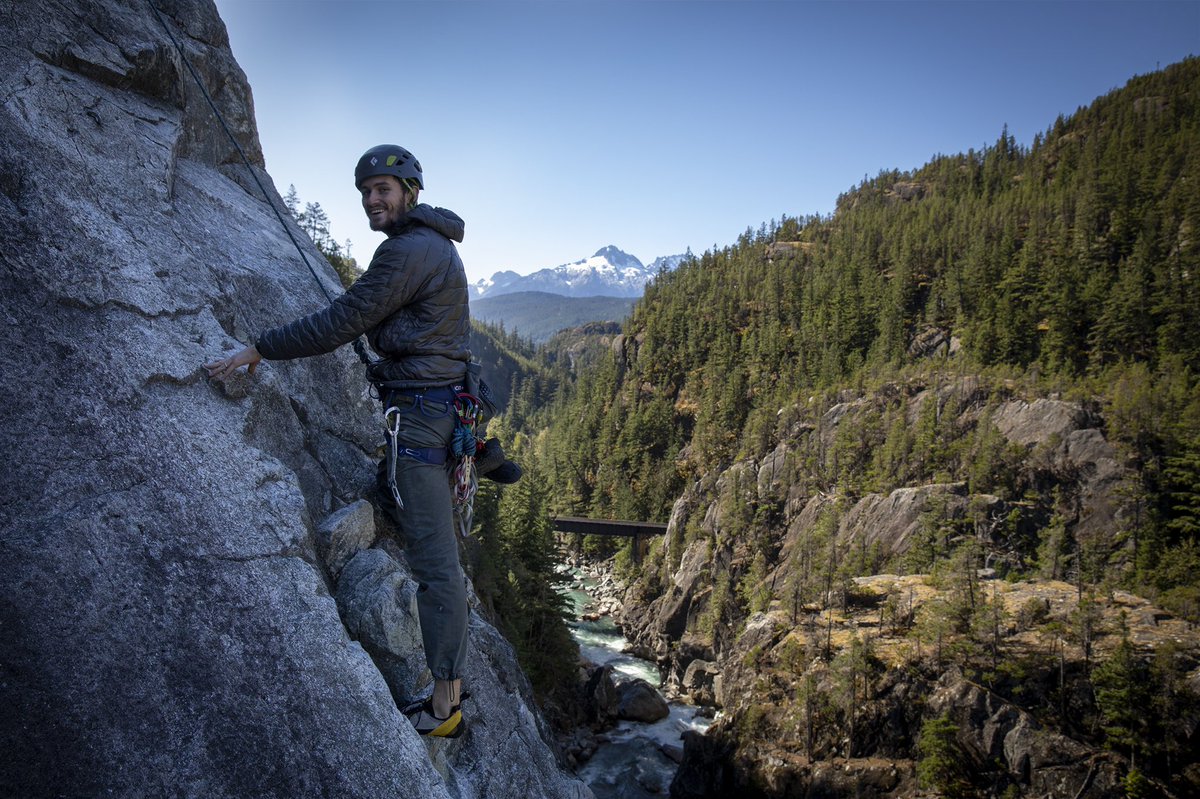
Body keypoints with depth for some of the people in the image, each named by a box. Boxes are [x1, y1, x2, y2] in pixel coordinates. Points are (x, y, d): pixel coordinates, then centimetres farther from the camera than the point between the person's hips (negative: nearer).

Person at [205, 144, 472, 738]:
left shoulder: (408, 250, -14)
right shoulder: (434, 245, 19)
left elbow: (340, 322, -15)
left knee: (434, 559, -6)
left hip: (418, 410, -11)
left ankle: (444, 707, 4)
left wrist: (259, 350, -8)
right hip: (441, 405, 11)